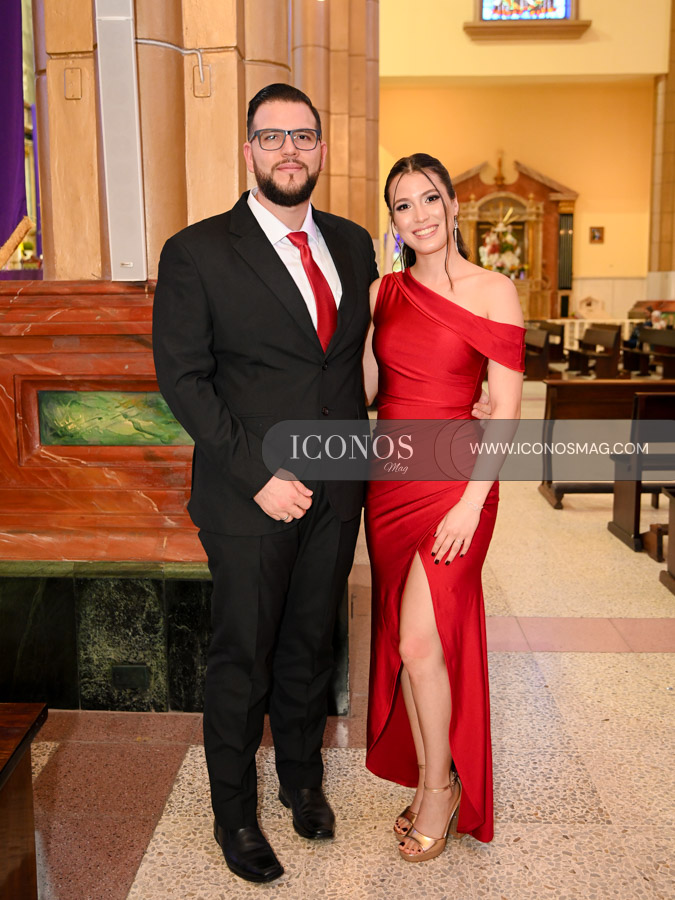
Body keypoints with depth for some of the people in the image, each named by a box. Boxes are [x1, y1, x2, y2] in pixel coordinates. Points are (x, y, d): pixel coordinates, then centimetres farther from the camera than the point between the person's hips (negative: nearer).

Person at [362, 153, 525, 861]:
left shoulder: (494, 292, -5)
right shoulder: (383, 292, 8)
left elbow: (506, 410, -8)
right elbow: (368, 390, 7)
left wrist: (471, 503, -15)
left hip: (455, 479, -5)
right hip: (389, 477, 5)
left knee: (420, 640, -8)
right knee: (402, 638, 11)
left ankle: (442, 787, 16)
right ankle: (425, 779, 29)